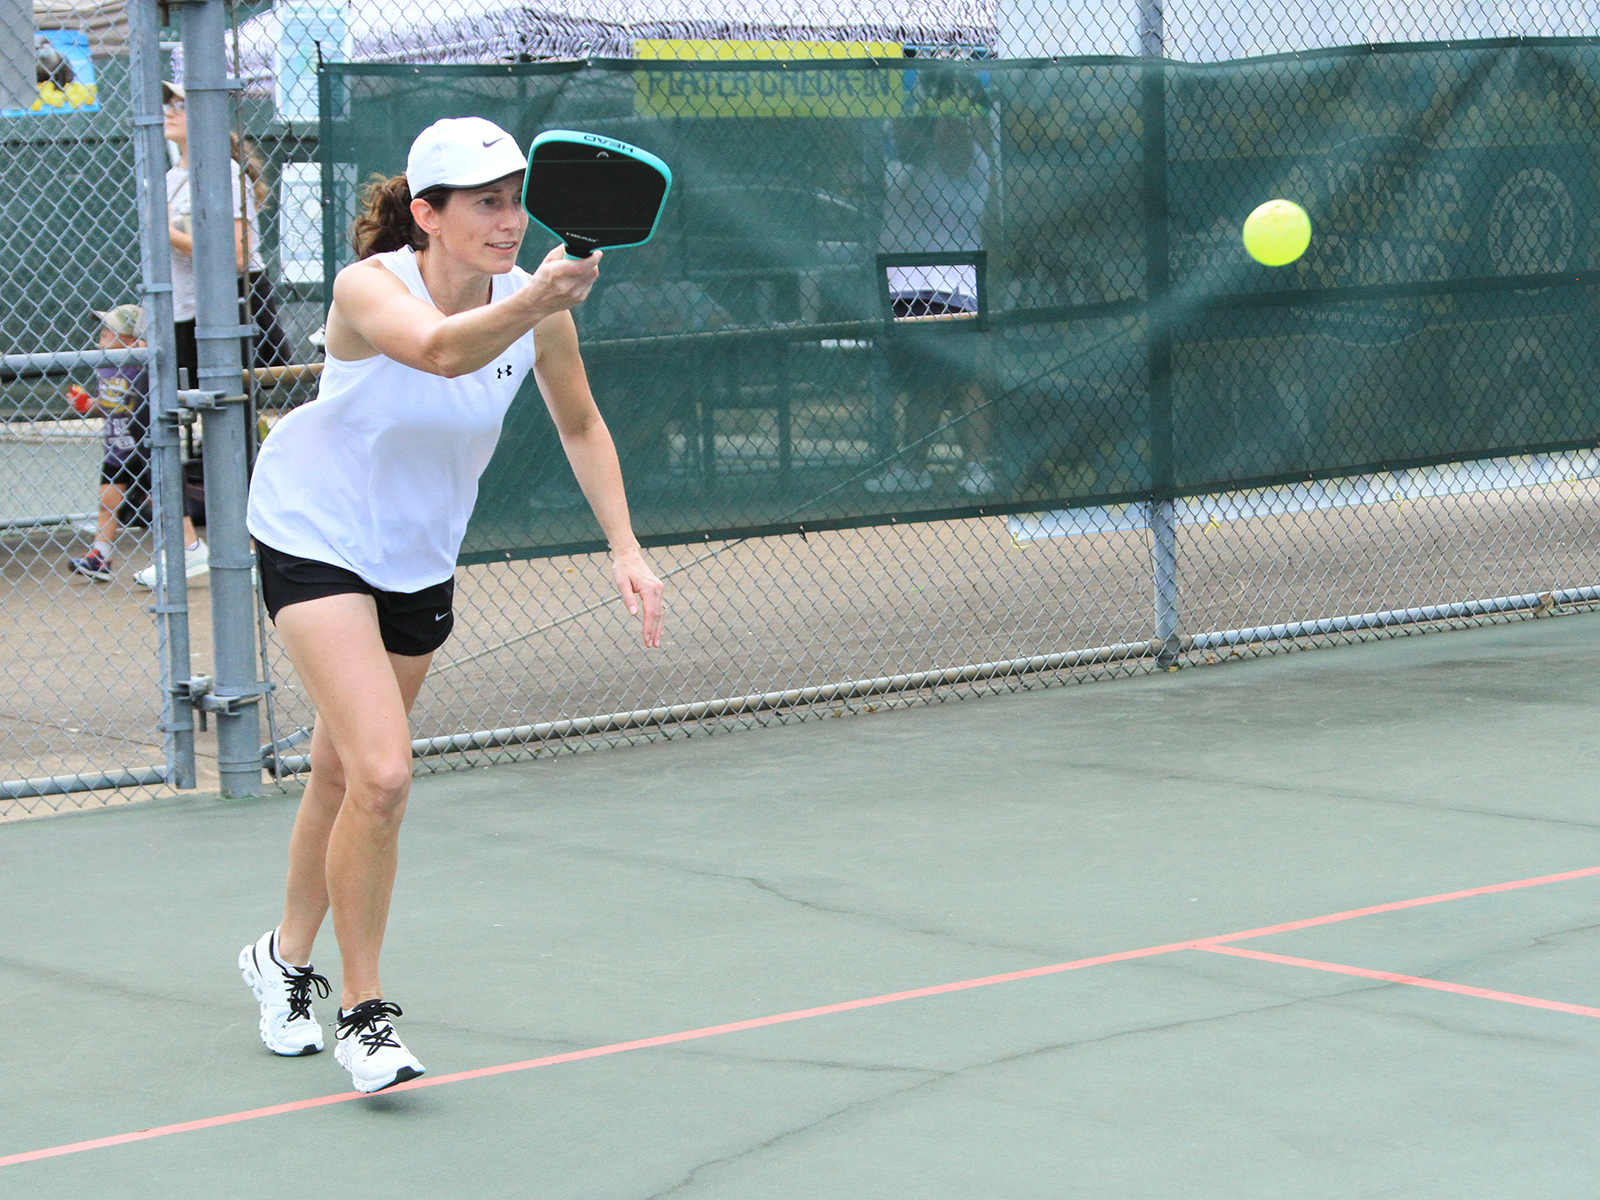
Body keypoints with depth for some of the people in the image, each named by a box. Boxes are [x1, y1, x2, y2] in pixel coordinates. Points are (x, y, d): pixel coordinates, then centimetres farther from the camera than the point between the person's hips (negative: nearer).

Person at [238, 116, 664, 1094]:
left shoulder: (536, 303, -12)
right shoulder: (370, 287, -27)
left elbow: (581, 425, 5)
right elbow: (441, 350, -50)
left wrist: (626, 550, -4)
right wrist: (535, 299, -67)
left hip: (420, 558, 6)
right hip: (317, 537, -5)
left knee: (347, 773, 16)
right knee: (383, 773, -19)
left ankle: (287, 958, 41)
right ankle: (360, 1011, -3)